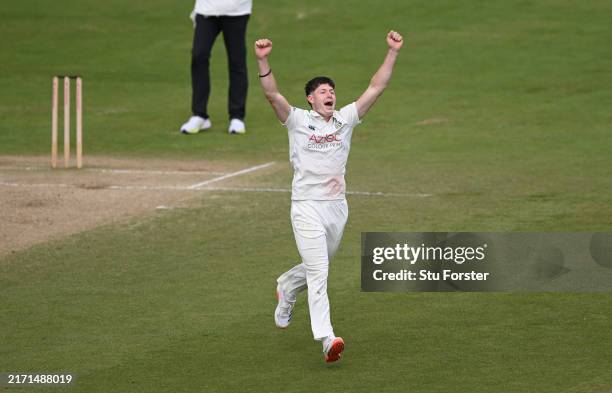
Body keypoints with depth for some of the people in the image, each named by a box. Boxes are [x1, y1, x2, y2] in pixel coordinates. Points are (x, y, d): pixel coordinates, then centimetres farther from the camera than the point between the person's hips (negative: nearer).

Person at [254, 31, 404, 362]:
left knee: (317, 267, 21)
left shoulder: (345, 119, 8)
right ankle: (326, 338, -21)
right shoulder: (298, 121, -1)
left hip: (337, 207, 5)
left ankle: (286, 288, 53)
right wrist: (263, 61, -30)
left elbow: (376, 88, 4)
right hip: (307, 208, -5)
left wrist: (393, 53, -3)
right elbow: (272, 94, -15)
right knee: (318, 272, -14)